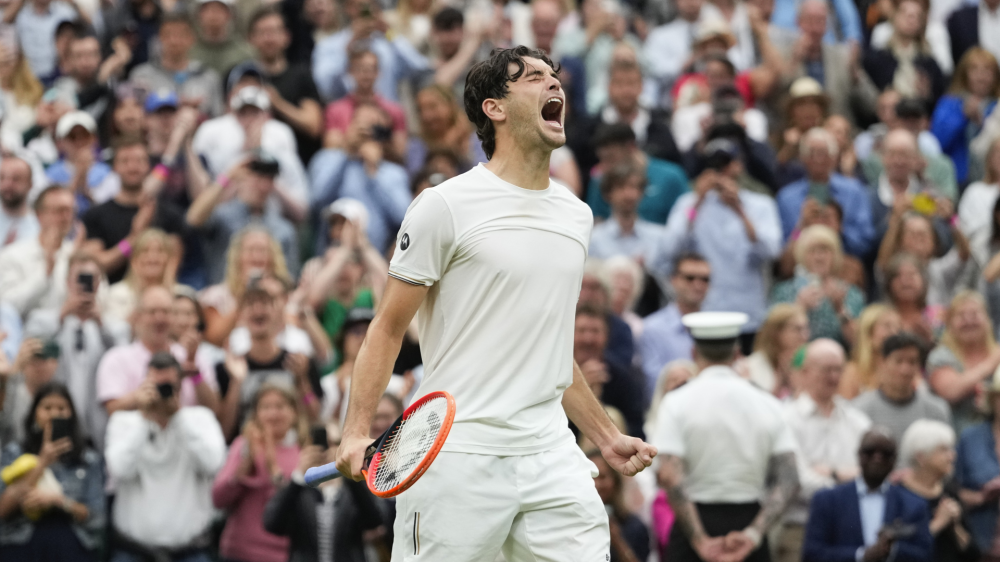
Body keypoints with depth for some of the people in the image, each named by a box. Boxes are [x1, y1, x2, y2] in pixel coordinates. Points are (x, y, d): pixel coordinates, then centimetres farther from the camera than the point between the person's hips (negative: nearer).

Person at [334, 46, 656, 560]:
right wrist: (357, 432, -13)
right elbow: (387, 330, -2)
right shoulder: (446, 205, -3)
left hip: (551, 455, 5)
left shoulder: (577, 215, 15)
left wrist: (607, 438, 25)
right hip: (459, 457, -5)